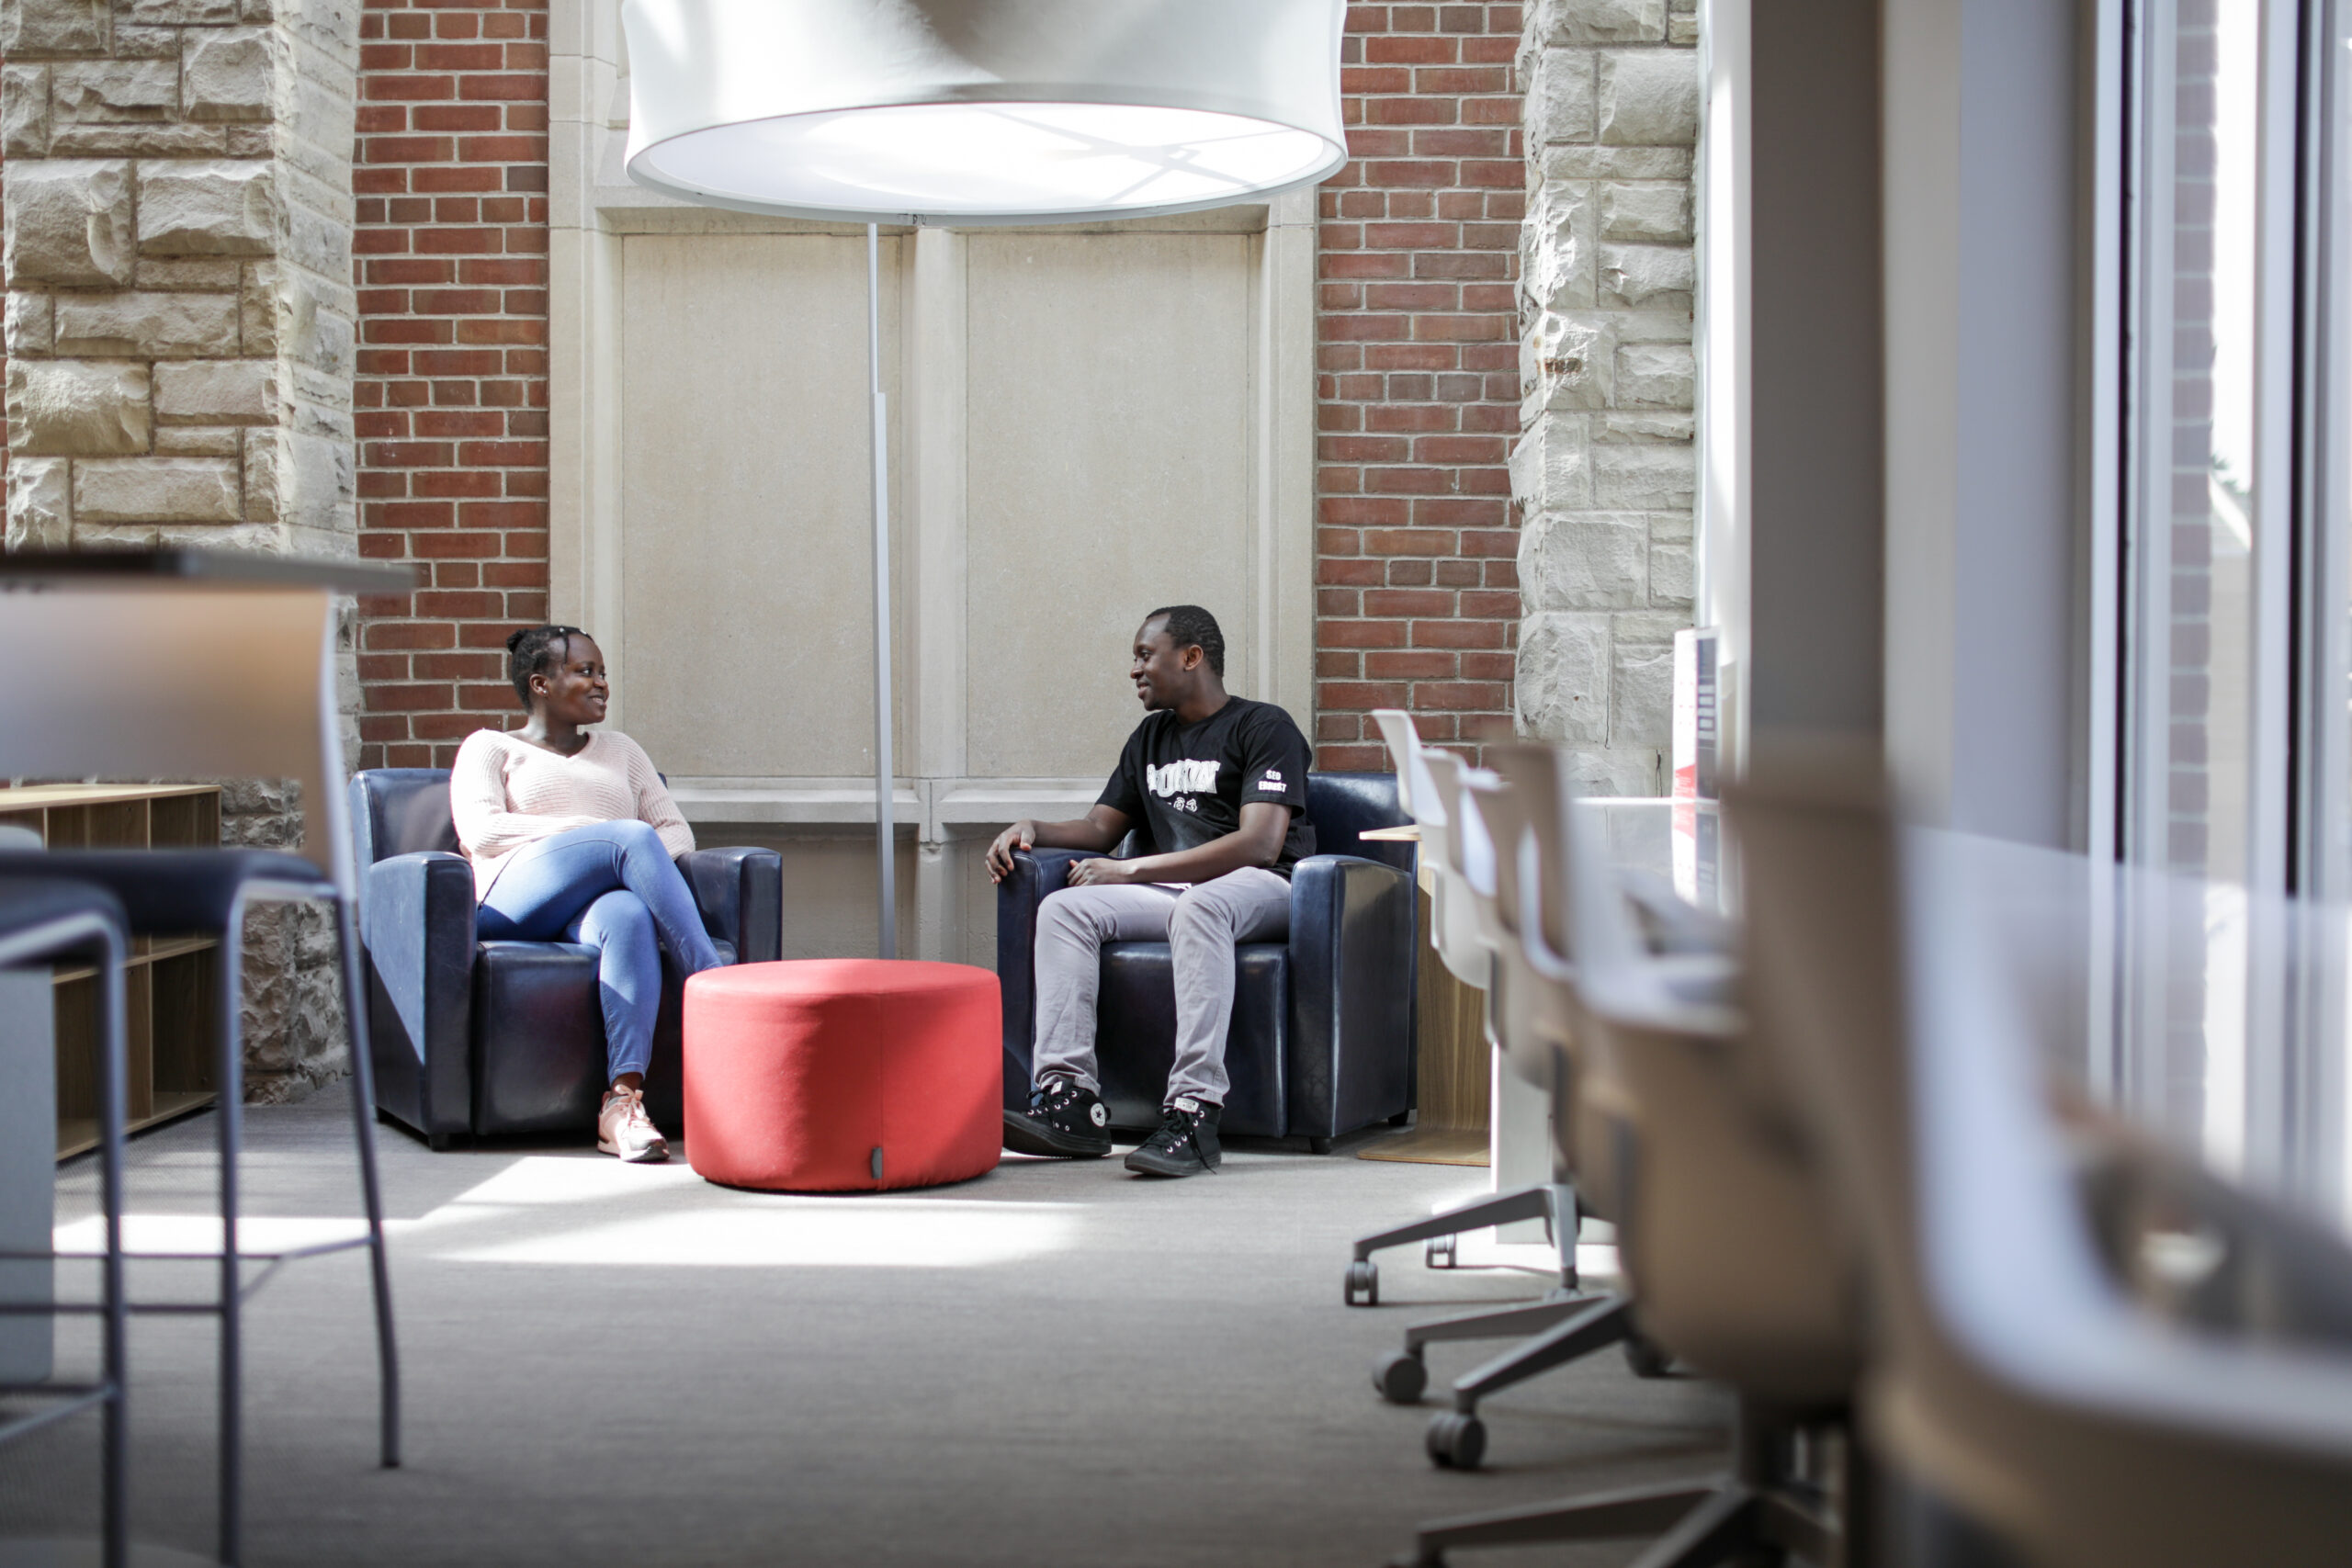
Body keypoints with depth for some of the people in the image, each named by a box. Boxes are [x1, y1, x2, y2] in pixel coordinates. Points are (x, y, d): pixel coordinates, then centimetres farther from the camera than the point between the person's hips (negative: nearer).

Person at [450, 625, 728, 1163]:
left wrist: (645, 857, -3)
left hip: (598, 905, 3)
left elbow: (678, 832, 23)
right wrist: (598, 833, -9)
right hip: (517, 903, -3)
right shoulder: (490, 748, 21)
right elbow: (482, 832, 0)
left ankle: (623, 1100, -53)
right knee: (630, 837, -33)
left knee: (628, 916, -38)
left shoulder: (620, 750, 34)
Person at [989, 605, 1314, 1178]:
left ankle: (1193, 1115, -48)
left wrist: (1131, 870, -17)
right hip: (1175, 892, 7)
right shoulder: (1150, 738, 23)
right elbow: (1101, 827, 27)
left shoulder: (1263, 727, -2)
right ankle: (1069, 1101, -29)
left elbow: (1260, 843, -16)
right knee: (1062, 909, -18)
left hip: (1263, 890, -7)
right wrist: (1031, 829, 3)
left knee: (1197, 907, -40)